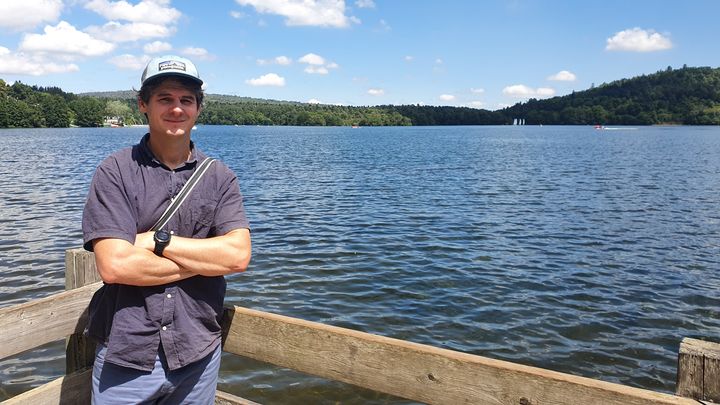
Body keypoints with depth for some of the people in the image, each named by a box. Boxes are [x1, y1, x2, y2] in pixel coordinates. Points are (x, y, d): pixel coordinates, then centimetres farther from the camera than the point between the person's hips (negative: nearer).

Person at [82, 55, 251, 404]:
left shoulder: (220, 177, 1)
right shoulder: (115, 172, -6)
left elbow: (239, 255, -10)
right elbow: (114, 265, -16)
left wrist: (158, 240, -14)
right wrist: (207, 259, -11)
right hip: (126, 355, -2)